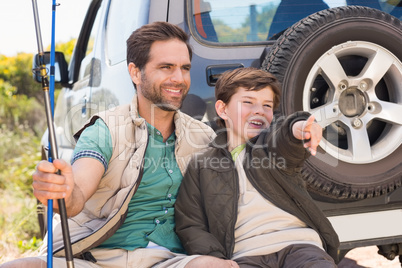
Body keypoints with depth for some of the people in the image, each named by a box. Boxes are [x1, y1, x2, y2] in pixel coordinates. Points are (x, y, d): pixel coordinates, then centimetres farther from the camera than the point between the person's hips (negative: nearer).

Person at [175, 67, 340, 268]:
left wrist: (298, 128, -35)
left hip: (299, 245, 0)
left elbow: (281, 140, -9)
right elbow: (190, 226, 13)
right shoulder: (200, 165, 18)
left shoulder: (269, 143, 17)